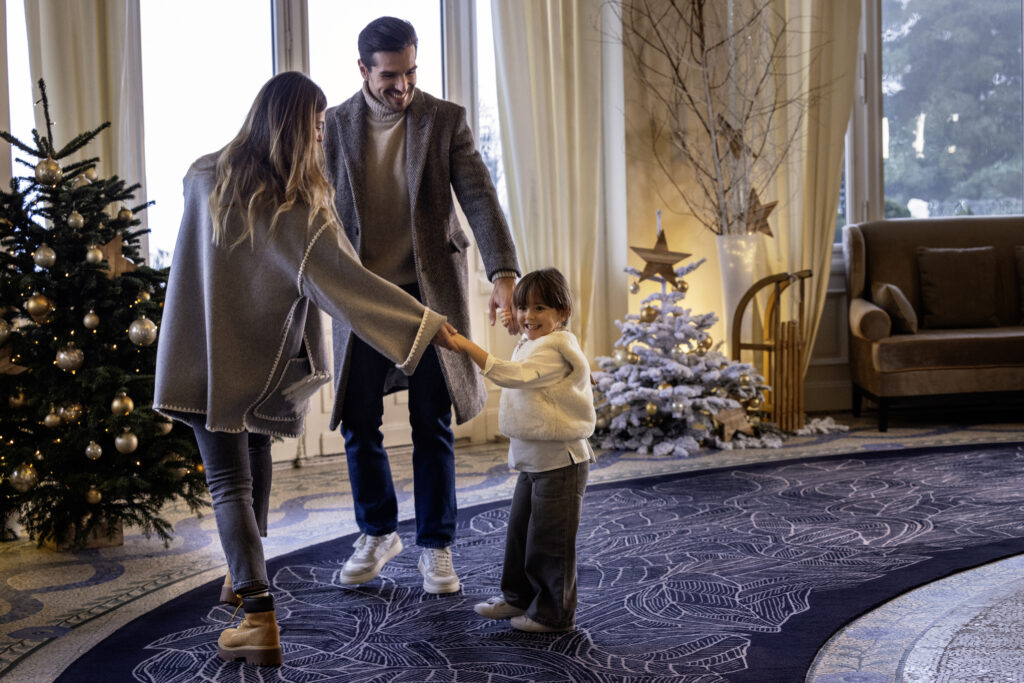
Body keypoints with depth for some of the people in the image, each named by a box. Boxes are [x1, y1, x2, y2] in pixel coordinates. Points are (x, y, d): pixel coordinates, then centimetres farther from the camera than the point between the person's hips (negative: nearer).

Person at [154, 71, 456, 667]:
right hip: (257, 364, -1)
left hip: (201, 359, 1)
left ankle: (261, 619, -9)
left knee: (230, 481, -1)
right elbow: (345, 279, -21)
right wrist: (426, 324, -18)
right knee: (251, 458, 26)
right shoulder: (298, 209, -17)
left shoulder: (204, 177, -5)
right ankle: (246, 574, 41)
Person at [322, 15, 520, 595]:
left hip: (430, 292, -1)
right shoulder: (336, 124, 2)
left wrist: (504, 273, -26)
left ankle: (436, 547, 16)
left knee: (433, 427, 4)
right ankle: (378, 533, 27)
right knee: (359, 425, 7)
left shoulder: (446, 120, -3)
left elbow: (480, 198, -12)